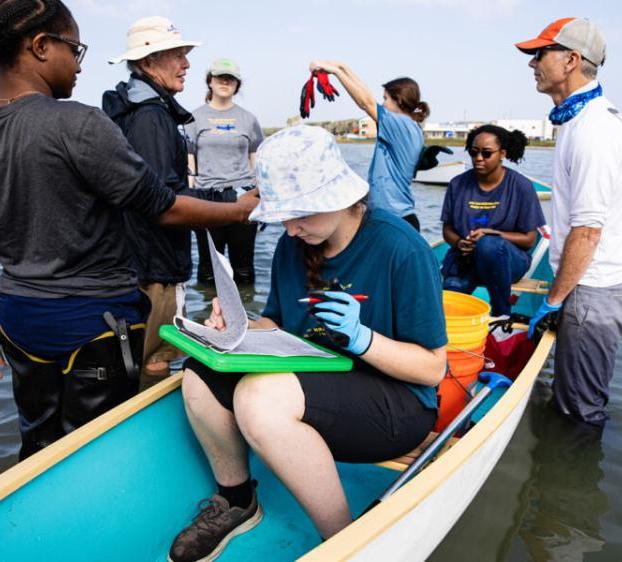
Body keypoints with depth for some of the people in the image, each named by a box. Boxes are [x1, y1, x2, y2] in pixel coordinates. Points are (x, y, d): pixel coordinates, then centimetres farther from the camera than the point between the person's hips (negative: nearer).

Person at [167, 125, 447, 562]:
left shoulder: (400, 248, -17)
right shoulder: (292, 246, 2)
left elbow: (432, 368, -14)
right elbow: (277, 326, 11)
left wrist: (362, 339, -29)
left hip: (397, 405, -6)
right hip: (309, 384, 7)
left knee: (260, 395, -32)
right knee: (200, 375, -14)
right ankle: (235, 501, 11)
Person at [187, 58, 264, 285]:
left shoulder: (248, 119, 12)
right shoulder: (196, 118, 8)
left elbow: (256, 161, 14)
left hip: (242, 196, 1)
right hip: (207, 198, -1)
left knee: (243, 266, 4)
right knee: (209, 262, 5)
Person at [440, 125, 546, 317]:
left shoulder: (521, 186, -4)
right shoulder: (458, 184, 3)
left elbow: (529, 238, -4)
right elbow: (447, 230, 9)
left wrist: (490, 234, -18)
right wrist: (459, 243, -15)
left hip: (506, 258, 0)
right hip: (464, 257, 0)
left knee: (488, 245, -38)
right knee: (448, 300, -33)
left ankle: (502, 314, -18)